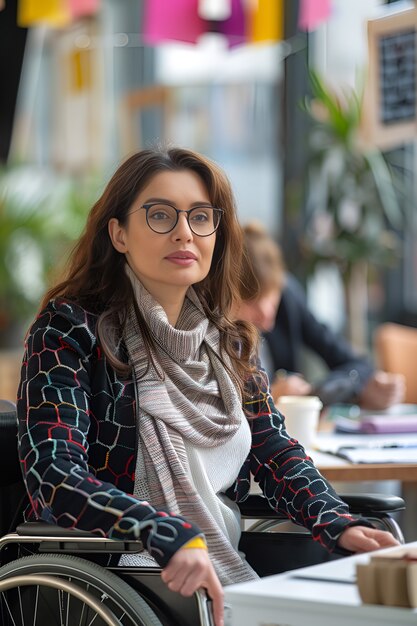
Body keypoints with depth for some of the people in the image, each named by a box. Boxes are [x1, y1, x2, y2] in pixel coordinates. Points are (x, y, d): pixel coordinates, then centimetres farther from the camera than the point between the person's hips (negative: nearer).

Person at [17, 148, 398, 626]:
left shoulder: (228, 342, 13)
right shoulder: (71, 328, -7)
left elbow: (275, 451, 10)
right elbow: (53, 474, -18)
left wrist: (338, 525, -10)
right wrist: (170, 538, -32)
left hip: (226, 569, 7)